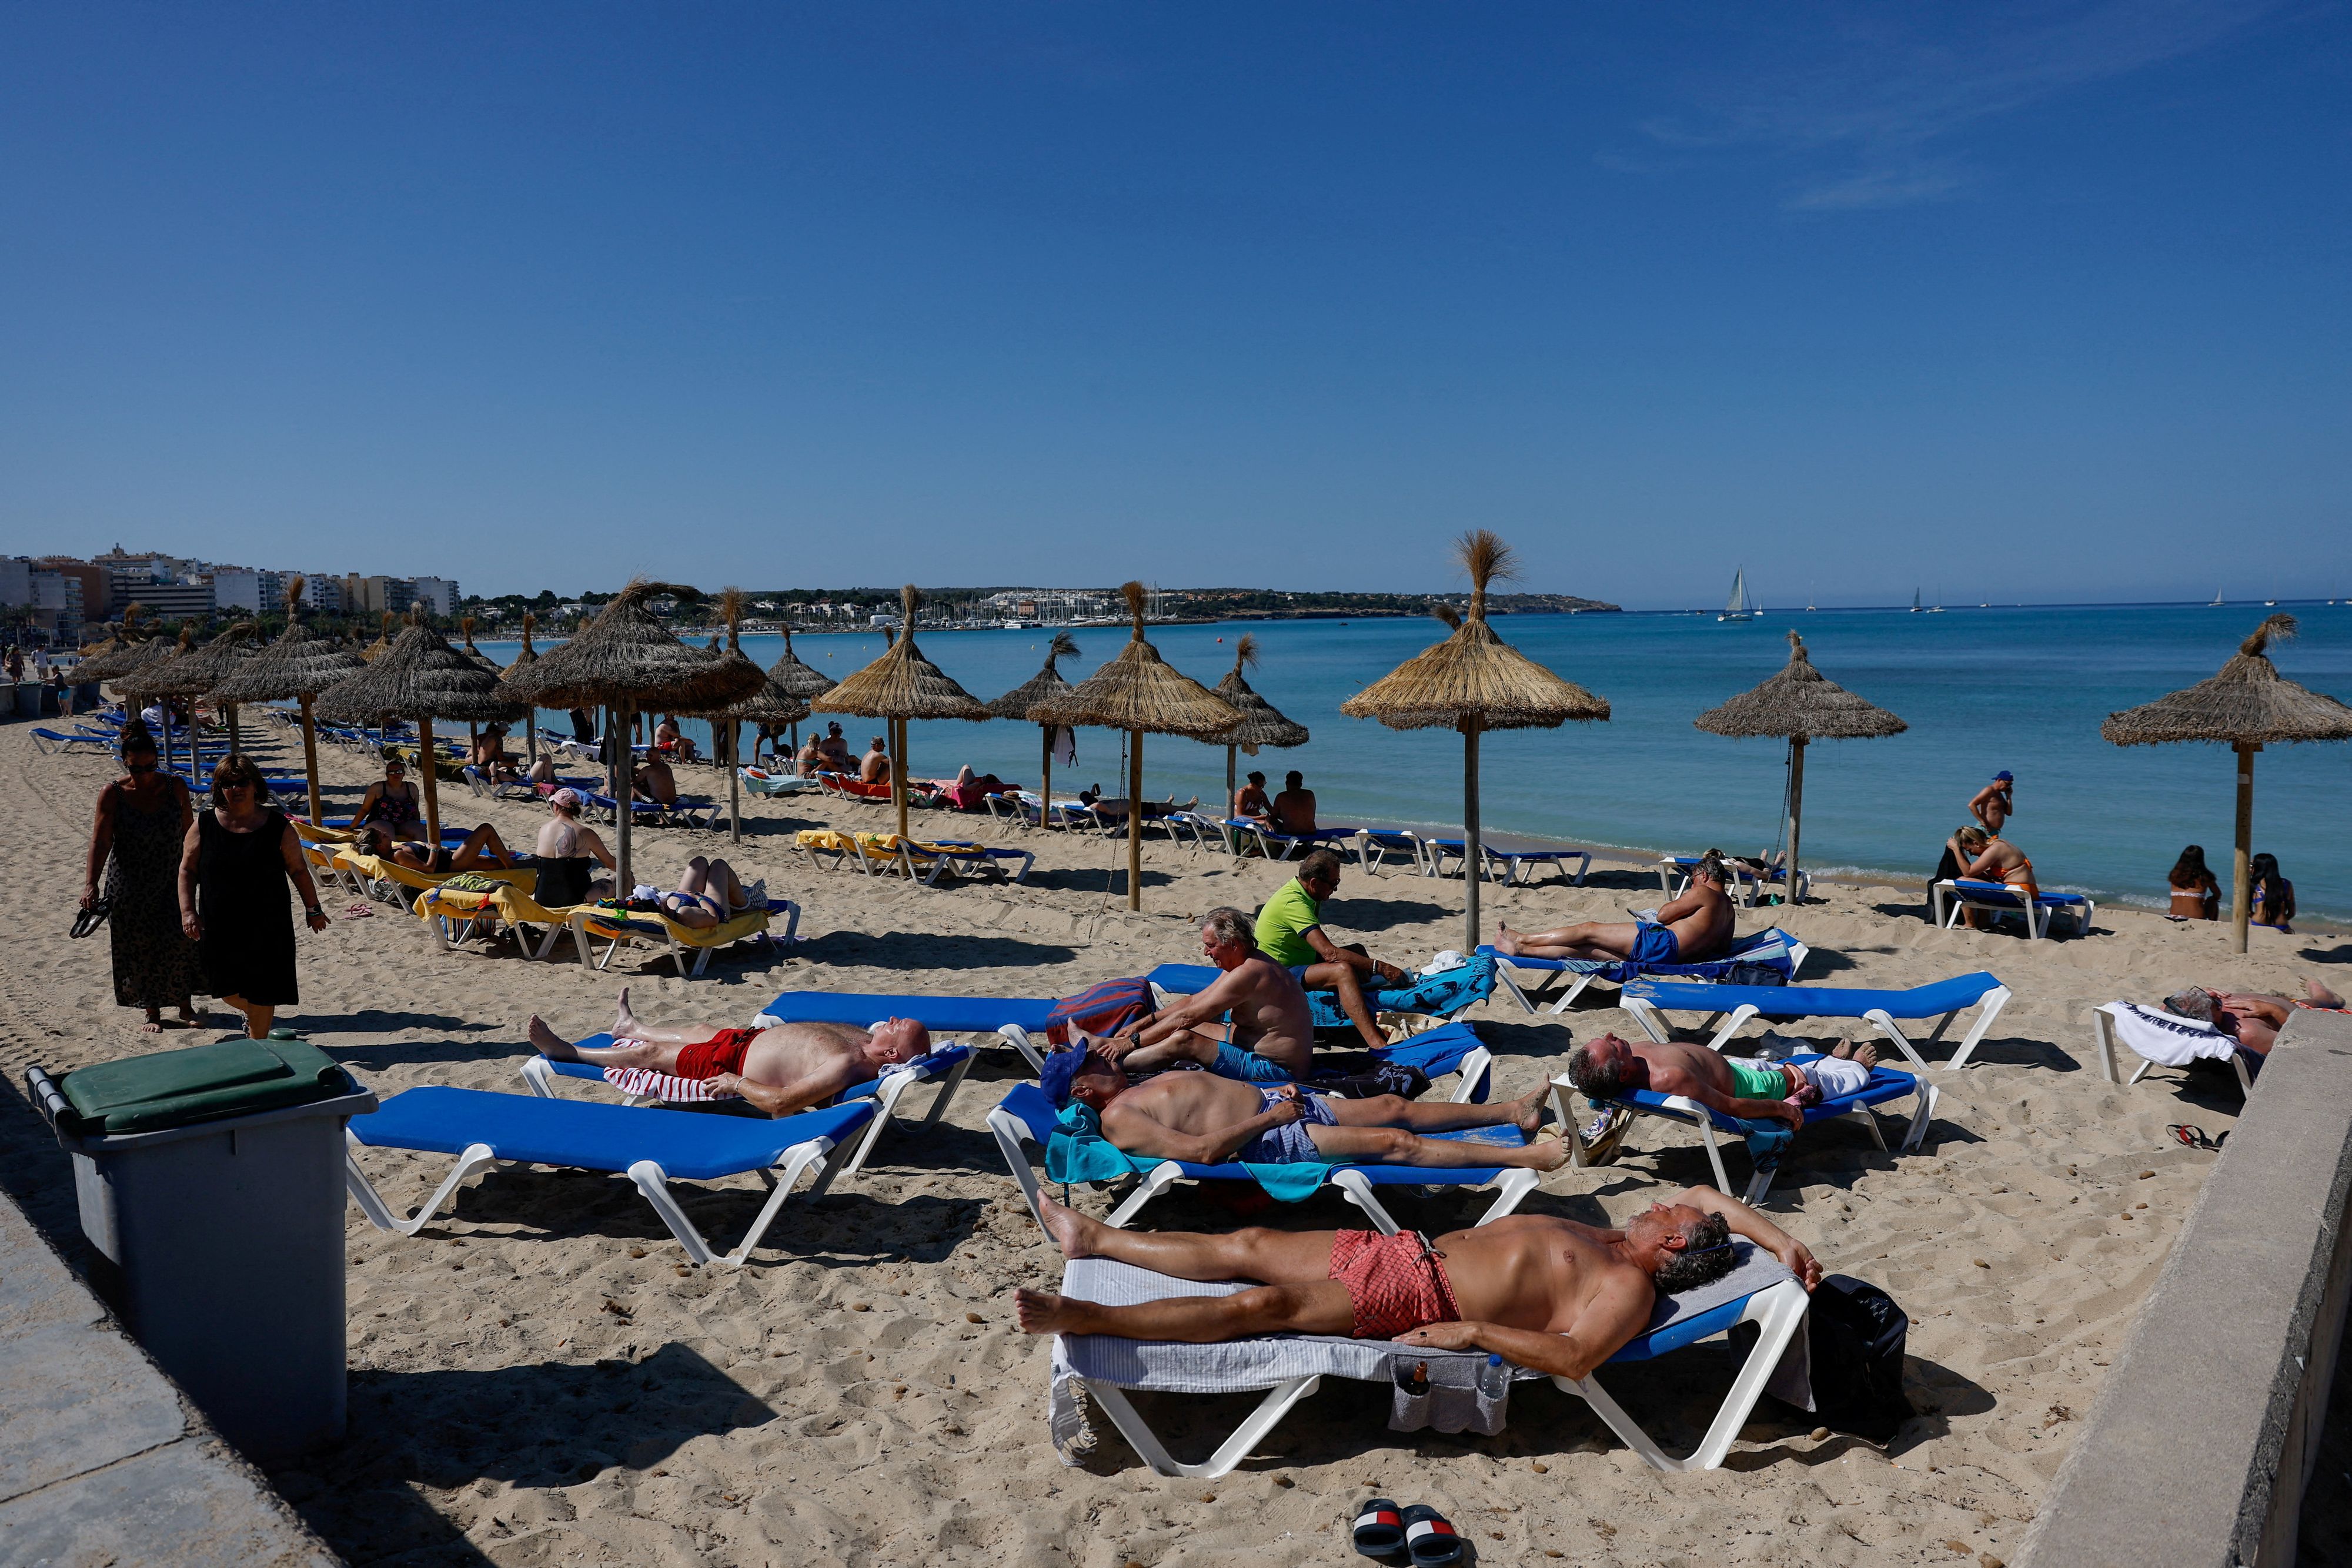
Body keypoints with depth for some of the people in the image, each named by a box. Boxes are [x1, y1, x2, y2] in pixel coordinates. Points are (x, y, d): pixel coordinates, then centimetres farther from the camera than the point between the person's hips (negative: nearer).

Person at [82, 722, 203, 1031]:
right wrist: (91, 883, -23)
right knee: (140, 948, 6)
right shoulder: (112, 795, -8)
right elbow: (100, 842, -13)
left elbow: (188, 832, 6)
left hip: (170, 882, 1)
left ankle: (186, 1008, 11)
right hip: (129, 887, -1)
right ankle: (152, 1012, 19)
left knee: (180, 941, -3)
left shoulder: (175, 787, -3)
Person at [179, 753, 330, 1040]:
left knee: (261, 994, 3)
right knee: (229, 991, 13)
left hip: (266, 927, -2)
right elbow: (187, 869, 4)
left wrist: (313, 909, 6)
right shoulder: (205, 825, -2)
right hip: (219, 927, 2)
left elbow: (298, 870, 2)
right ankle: (251, 1011, 47)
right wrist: (188, 911, -5)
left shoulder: (277, 826, -5)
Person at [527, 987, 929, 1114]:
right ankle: (630, 1026, 62)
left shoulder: (845, 1067, -38)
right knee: (698, 1032, 30)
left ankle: (567, 1051, 31)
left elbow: (780, 1102, -38)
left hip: (736, 1066, -8)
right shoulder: (865, 1039, -12)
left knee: (651, 1052, 7)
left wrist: (735, 1083, -29)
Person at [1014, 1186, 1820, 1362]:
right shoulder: (1615, 1240, 16)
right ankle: (1092, 1238, 16)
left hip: (1419, 1301, -8)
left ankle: (1082, 1317, -17)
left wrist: (1471, 1332, -23)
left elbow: (1573, 1356, -24)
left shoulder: (1629, 1287, -9)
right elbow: (1706, 1194, 28)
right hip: (1408, 1250, 8)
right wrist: (1778, 1237, 19)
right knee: (1246, 1246, 6)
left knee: (1258, 1303, -20)